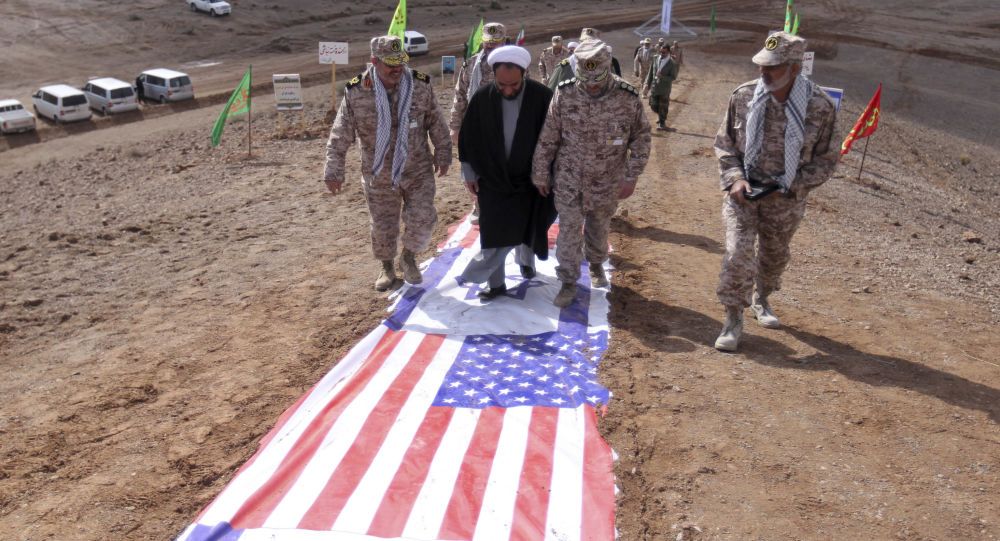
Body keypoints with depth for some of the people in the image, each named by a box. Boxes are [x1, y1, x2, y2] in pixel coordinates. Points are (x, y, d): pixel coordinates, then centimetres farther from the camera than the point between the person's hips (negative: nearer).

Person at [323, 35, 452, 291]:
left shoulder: (421, 85, -9)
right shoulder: (356, 92, -13)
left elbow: (436, 124, 3)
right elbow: (340, 136, -9)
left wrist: (442, 154, 6)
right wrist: (334, 171, -12)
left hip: (418, 171, 1)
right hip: (379, 176, 0)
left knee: (422, 219, -6)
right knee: (383, 227, 11)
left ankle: (408, 258, 25)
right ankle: (387, 268, 37)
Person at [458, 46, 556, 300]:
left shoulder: (543, 97, -15)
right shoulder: (482, 99, -12)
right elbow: (467, 138, -1)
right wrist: (469, 174, 3)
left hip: (528, 180, 0)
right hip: (491, 179, 0)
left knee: (524, 228, 13)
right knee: (494, 234, 4)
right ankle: (496, 284, 17)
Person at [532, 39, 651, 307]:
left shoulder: (628, 98, -14)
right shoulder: (564, 95, -13)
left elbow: (640, 139, -3)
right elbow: (547, 139, -4)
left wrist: (631, 177, -4)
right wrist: (541, 174, 1)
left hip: (606, 182, 1)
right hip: (569, 180, 0)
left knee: (599, 229, 18)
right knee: (569, 231, 2)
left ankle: (596, 265, 44)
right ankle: (568, 283, 16)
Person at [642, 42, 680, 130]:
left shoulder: (672, 63, -13)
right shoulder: (655, 58, 0)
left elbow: (673, 77, -12)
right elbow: (650, 72, 6)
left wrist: (662, 77, -26)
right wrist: (647, 84, 3)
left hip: (664, 88, -4)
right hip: (654, 86, 4)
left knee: (663, 106, 6)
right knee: (653, 105, 9)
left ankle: (662, 123, 22)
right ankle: (660, 115, 38)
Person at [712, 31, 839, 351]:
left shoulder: (820, 106, -12)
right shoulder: (743, 96, -10)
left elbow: (826, 159, -2)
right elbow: (724, 143, 2)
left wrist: (790, 185, -13)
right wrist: (735, 178, -12)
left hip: (785, 198, 1)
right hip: (743, 191, -1)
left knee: (775, 255, 19)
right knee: (739, 254, -11)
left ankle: (762, 301, 46)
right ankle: (734, 319, 4)